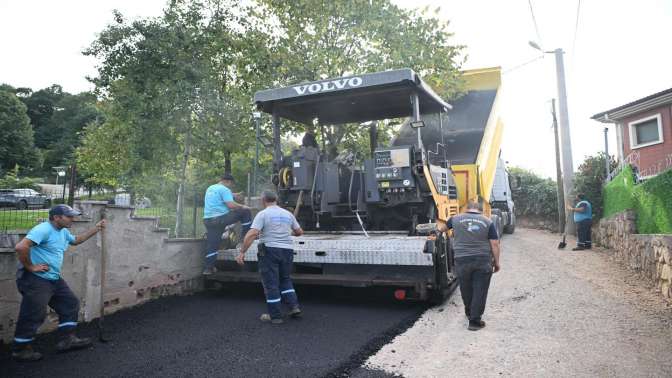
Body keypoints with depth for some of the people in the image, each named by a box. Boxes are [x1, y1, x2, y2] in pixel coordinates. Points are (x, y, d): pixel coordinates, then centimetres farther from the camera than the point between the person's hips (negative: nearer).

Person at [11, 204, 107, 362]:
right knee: (33, 315, -2)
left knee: (70, 304, 12)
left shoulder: (63, 232, 12)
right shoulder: (43, 229, -21)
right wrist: (30, 267, -21)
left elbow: (76, 240, 33)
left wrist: (95, 229, 24)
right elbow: (20, 247, -32)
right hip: (35, 280, -10)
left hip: (54, 279, 10)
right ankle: (20, 350, 15)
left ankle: (67, 339, 18)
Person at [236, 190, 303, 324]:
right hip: (287, 250, 5)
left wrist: (242, 252, -15)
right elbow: (299, 232, 18)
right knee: (285, 279, 22)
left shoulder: (263, 214, -6)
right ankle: (294, 307, 12)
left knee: (271, 283, 4)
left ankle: (275, 316, 9)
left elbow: (252, 234, -17)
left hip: (270, 250, -5)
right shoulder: (288, 214, 10)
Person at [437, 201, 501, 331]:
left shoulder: (456, 219, 5)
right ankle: (475, 321, 7)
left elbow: (442, 228, 24)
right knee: (479, 292, 5)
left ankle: (469, 313, 38)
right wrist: (496, 262, 8)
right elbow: (495, 244, -1)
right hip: (483, 261, -1)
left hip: (462, 261, 2)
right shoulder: (488, 222, 2)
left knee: (466, 290, 19)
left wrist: (439, 227, 46)